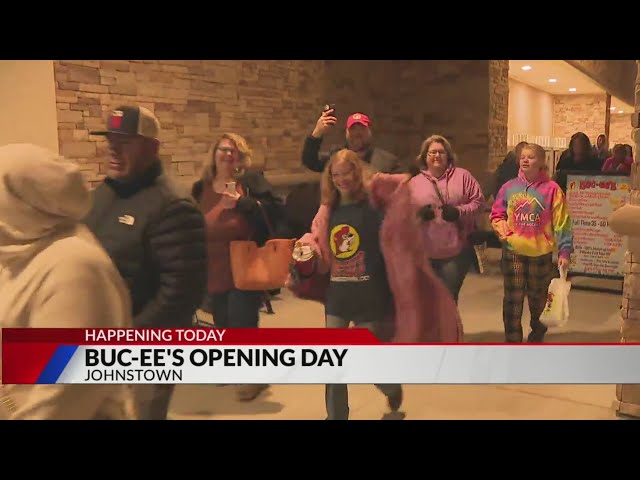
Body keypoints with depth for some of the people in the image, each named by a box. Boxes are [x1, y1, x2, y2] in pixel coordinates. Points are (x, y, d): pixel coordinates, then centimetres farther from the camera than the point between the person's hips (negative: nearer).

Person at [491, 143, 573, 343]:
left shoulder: (551, 189, -7)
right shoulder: (509, 187, 1)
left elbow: (561, 223, -7)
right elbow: (496, 215, 11)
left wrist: (564, 251, -12)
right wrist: (502, 230, -9)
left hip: (542, 253, -1)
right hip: (513, 252, 1)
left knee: (538, 298, 16)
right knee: (513, 300, 1)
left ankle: (537, 331, 43)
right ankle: (512, 340, 10)